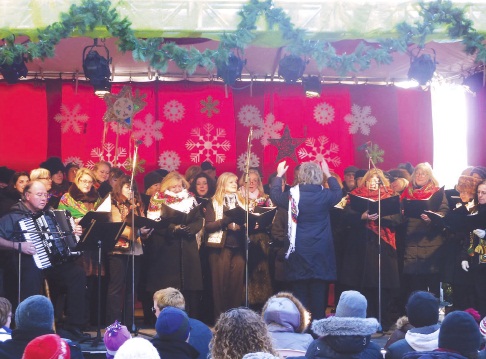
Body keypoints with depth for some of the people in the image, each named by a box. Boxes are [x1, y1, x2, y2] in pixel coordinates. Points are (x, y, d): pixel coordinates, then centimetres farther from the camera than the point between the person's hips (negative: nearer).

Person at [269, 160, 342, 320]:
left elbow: (274, 195, 11)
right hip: (321, 253, 0)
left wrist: (279, 175, 25)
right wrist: (328, 174, 29)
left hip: (299, 252, 0)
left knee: (300, 290, 5)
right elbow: (338, 193, 18)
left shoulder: (293, 195, -8)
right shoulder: (325, 195, -6)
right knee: (319, 292, 3)